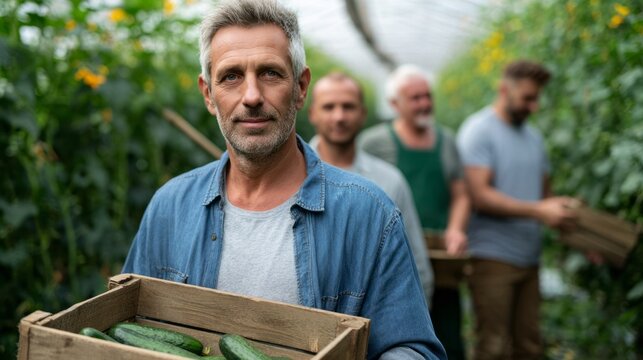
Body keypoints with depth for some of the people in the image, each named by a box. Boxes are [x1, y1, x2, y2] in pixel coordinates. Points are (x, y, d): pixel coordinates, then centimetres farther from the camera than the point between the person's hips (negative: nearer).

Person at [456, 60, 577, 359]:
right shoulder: (478, 130, -6)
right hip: (493, 256, -7)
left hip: (529, 257, 7)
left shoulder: (532, 136, 17)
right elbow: (479, 196, -17)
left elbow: (544, 194, 21)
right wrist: (538, 211, -21)